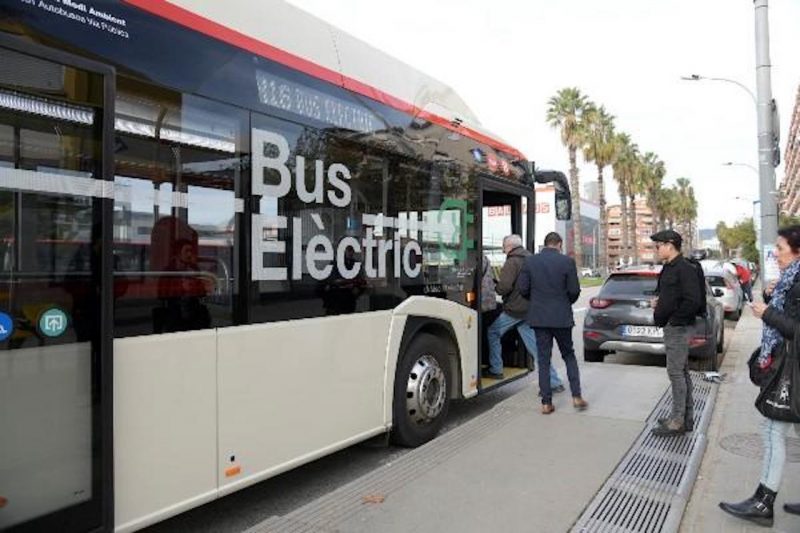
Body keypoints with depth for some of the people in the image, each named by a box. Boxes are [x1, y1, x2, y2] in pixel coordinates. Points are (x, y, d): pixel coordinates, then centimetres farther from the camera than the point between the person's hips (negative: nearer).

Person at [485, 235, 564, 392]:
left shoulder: (512, 262, -14)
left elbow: (504, 286, -23)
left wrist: (496, 287, -3)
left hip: (515, 309, -8)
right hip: (530, 308, 8)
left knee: (493, 332, 11)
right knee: (534, 345, 9)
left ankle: (495, 370, 15)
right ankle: (554, 381, 8)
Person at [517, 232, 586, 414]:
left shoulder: (530, 261, -2)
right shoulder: (567, 262, -7)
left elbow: (522, 288, -3)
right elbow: (574, 290, -6)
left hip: (538, 317, 2)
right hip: (561, 317, -1)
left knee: (543, 358, 7)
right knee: (568, 355, 16)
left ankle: (546, 403, 9)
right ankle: (576, 396, 11)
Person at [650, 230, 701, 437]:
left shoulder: (685, 269, -16)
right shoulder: (669, 268, 14)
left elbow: (693, 301, -22)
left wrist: (674, 319, -16)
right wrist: (658, 300, 8)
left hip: (677, 327, -10)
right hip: (671, 326, 10)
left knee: (676, 372, -5)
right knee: (682, 372, 15)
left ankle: (677, 421, 2)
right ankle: (686, 418, 24)